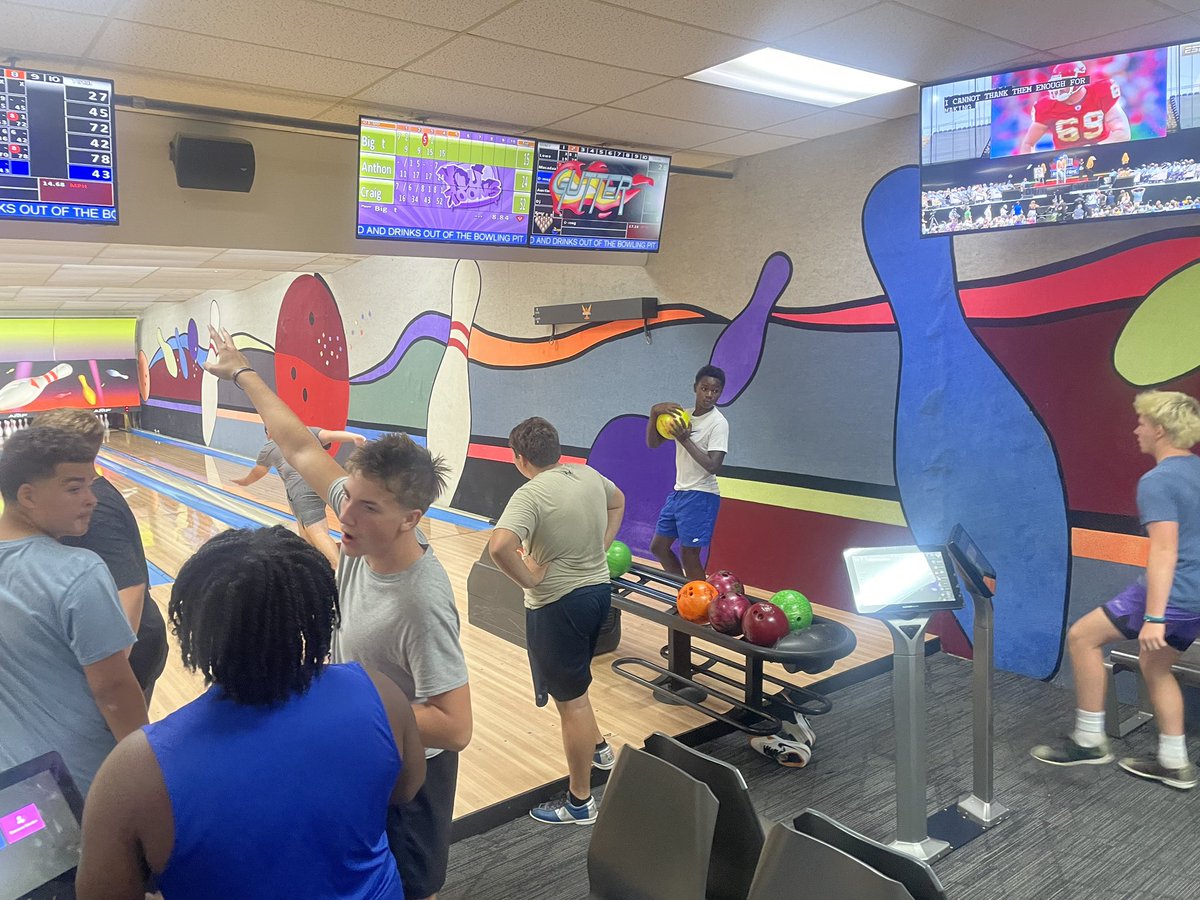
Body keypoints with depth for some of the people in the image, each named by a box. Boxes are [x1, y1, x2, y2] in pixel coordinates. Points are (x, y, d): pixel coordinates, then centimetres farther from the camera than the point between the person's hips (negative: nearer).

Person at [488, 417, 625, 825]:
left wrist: (528, 579, -19)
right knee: (573, 682, 30)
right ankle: (599, 748, 46)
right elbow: (618, 501, 22)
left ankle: (580, 803, 20)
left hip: (557, 605, -8)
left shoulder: (530, 495, -21)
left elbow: (499, 546, -36)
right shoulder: (589, 476, 1)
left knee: (570, 700, 5)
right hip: (598, 591, 8)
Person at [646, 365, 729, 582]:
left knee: (689, 555, -3)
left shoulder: (718, 423, -13)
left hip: (701, 496, -8)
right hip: (678, 492, 8)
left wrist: (685, 440, -22)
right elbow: (653, 443, 4)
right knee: (658, 547, 15)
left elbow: (713, 466, -21)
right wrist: (655, 412, -11)